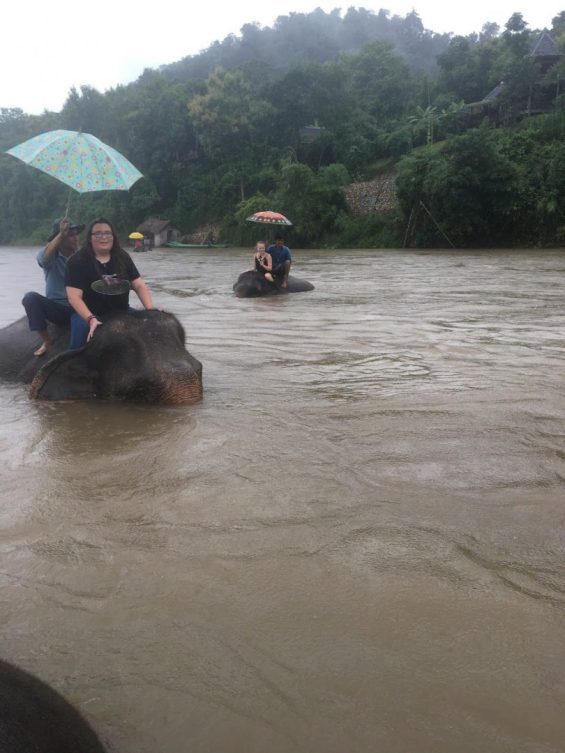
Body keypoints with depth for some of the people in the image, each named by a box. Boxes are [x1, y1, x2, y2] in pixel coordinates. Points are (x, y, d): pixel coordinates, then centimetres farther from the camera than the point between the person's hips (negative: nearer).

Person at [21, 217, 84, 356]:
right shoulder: (51, 256, -4)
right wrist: (61, 235, -43)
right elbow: (44, 258, -30)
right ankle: (46, 341, -15)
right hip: (56, 308, 0)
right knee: (31, 297, -26)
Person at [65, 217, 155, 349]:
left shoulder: (123, 258, 5)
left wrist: (151, 310, -18)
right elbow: (74, 296, -16)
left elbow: (139, 285, 0)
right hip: (88, 314, -4)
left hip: (121, 313, 4)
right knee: (82, 328, -33)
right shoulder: (78, 261, -8)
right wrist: (90, 319, -33)